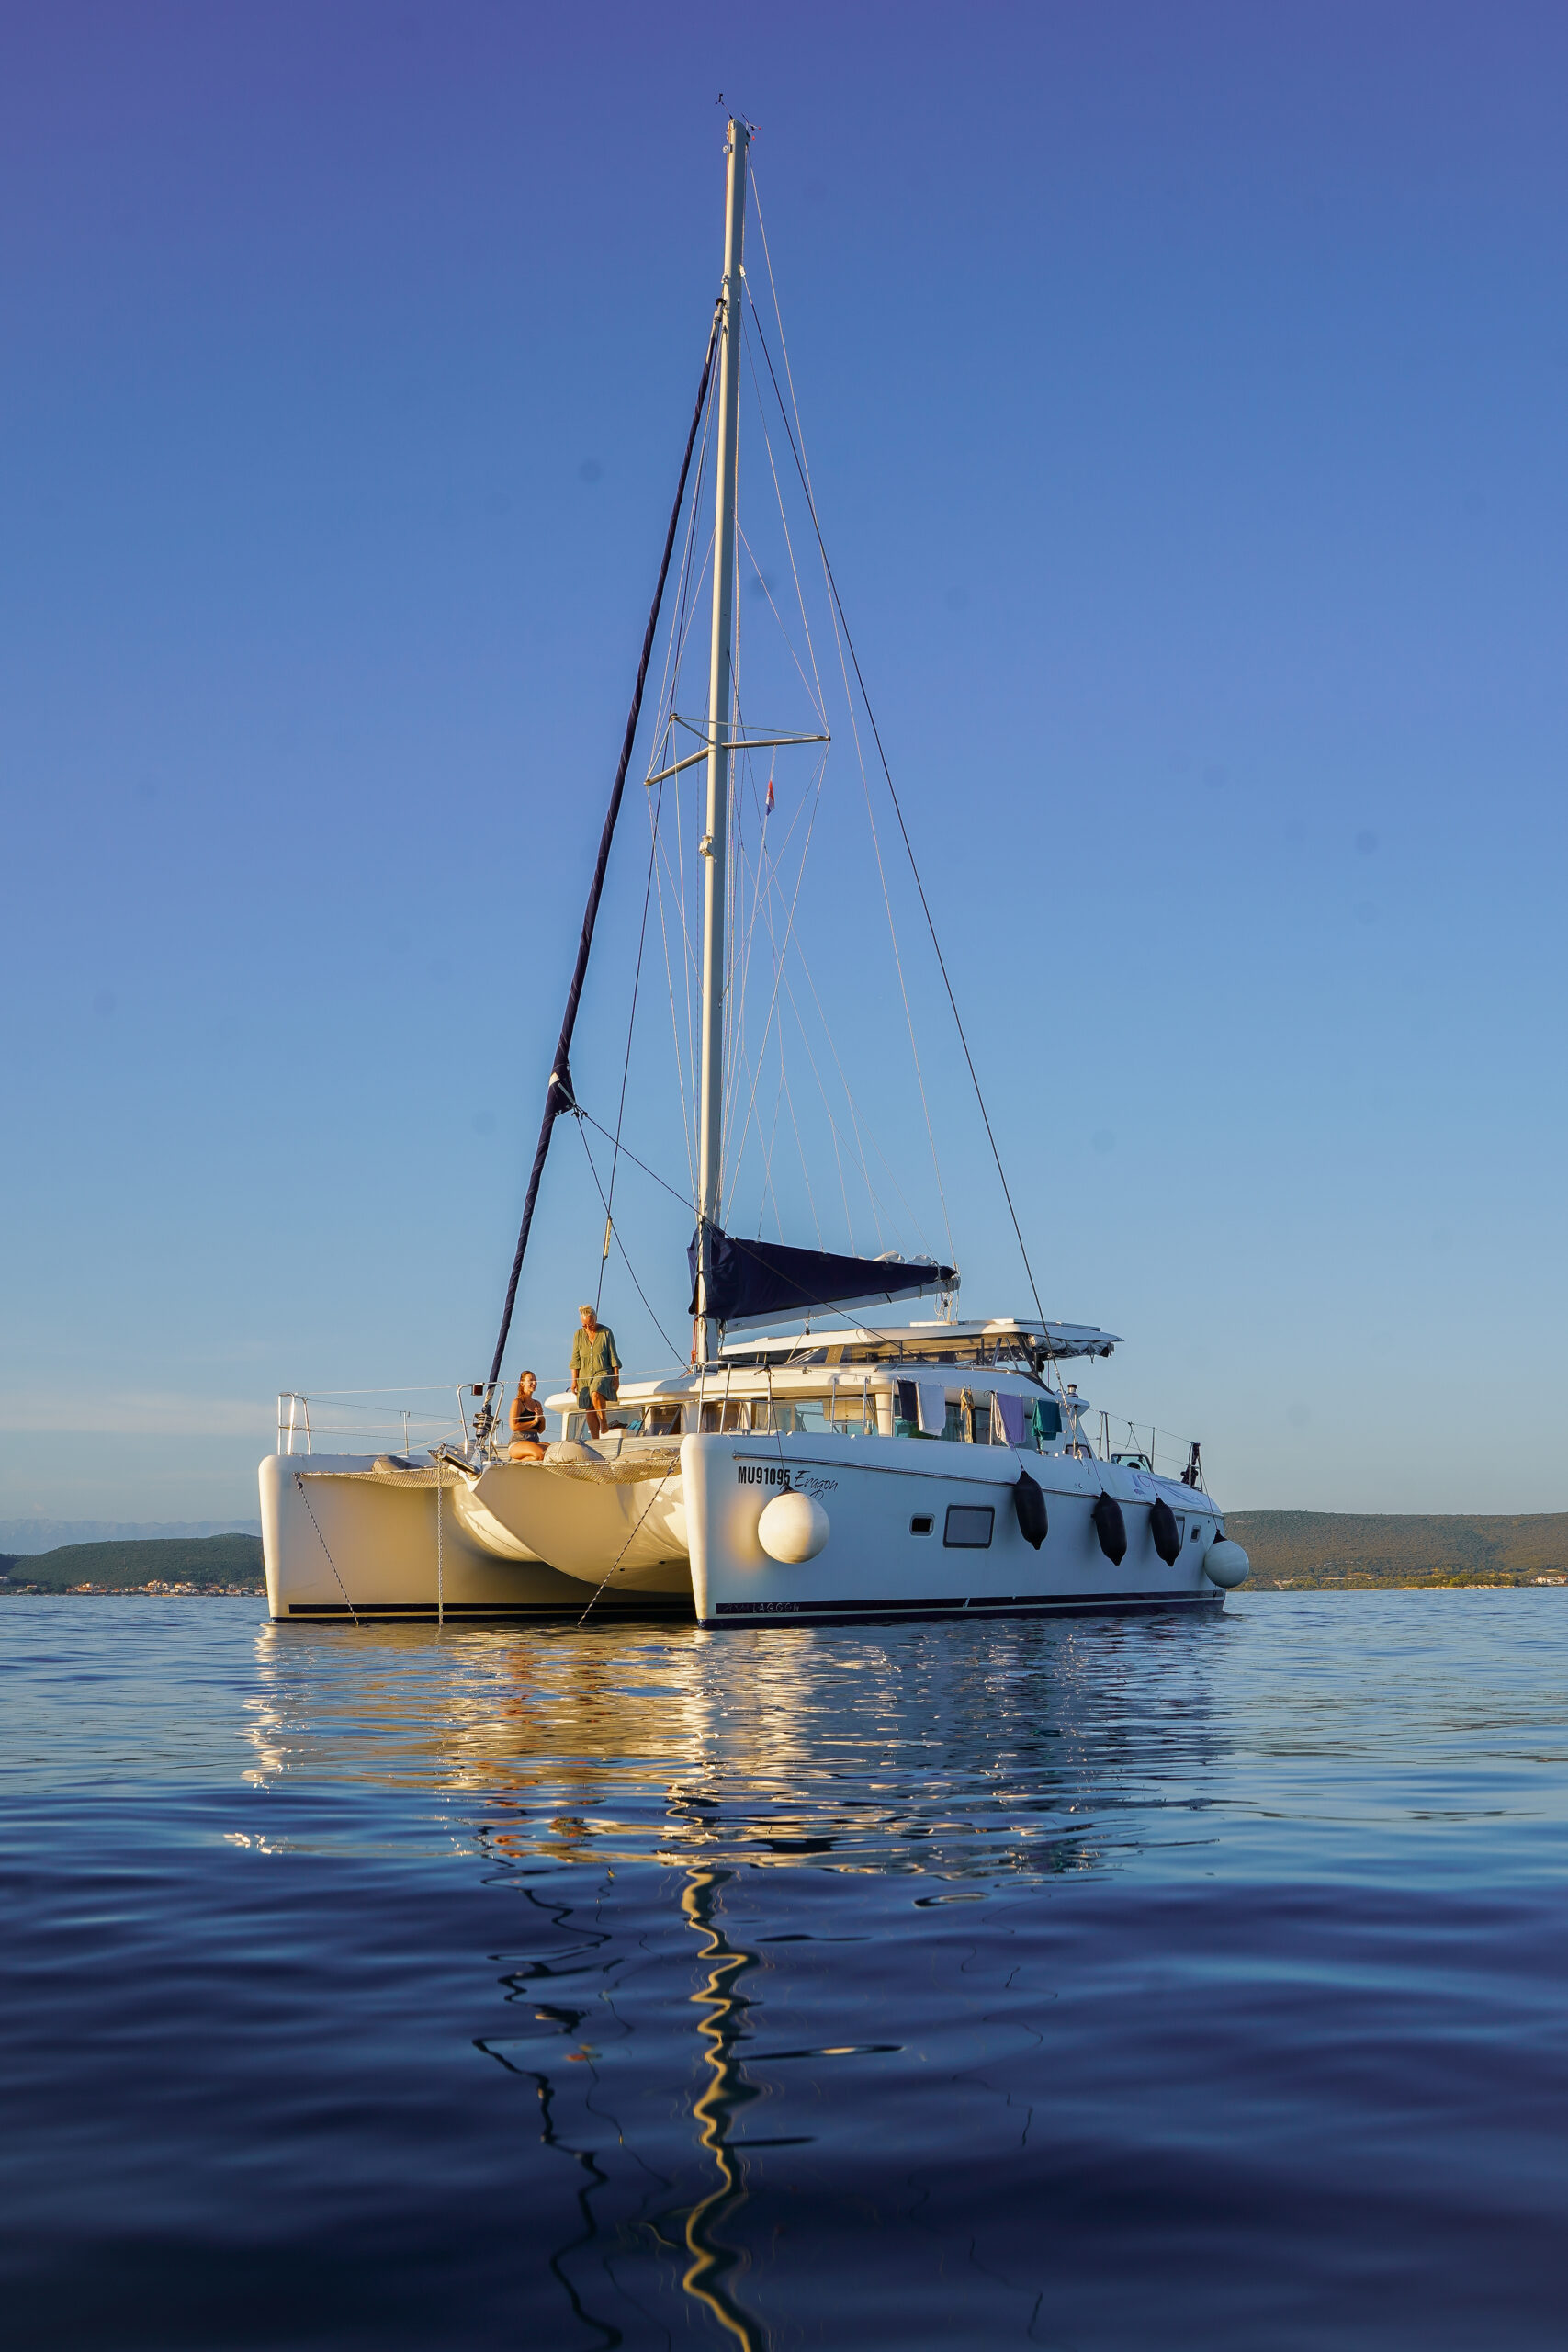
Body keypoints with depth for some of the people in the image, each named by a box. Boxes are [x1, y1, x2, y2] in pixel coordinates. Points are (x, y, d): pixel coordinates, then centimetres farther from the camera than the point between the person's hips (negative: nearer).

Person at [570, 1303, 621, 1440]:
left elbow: (613, 1357, 0)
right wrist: (574, 1380, 0)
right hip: (585, 1376, 3)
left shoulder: (606, 1332, -2)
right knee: (589, 1410, -3)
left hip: (603, 1373, -3)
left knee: (596, 1394, -32)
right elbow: (575, 1360, 6)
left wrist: (616, 1377, -6)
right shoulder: (579, 1335, 6)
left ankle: (604, 1422, -12)